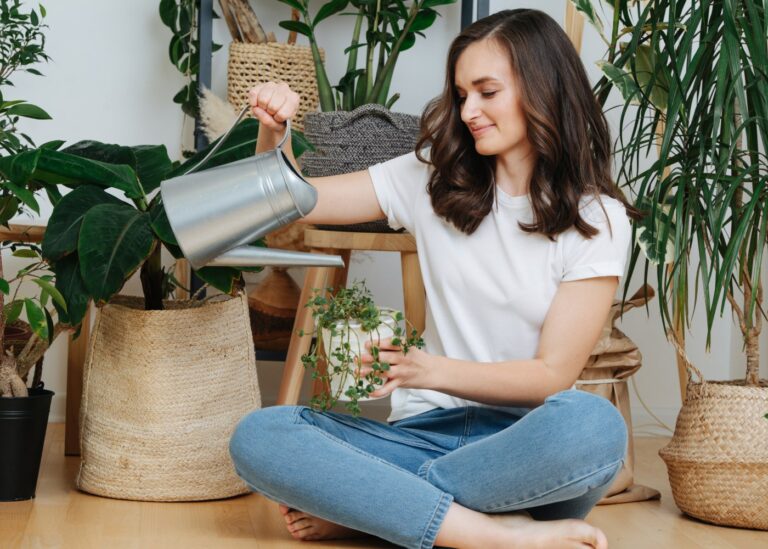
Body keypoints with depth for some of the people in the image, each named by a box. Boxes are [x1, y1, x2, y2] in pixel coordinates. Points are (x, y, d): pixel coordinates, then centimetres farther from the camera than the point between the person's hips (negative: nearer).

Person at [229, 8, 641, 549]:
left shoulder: (597, 218, 0)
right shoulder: (433, 179, 10)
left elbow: (554, 373, -6)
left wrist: (432, 369, -20)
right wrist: (273, 133, -8)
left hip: (524, 442, -2)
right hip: (428, 431, 2)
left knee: (594, 424, -38)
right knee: (257, 437, -23)